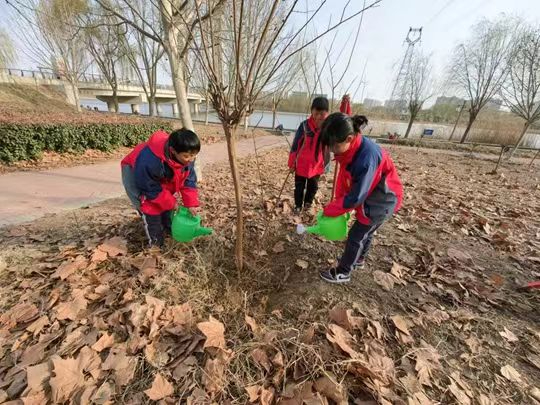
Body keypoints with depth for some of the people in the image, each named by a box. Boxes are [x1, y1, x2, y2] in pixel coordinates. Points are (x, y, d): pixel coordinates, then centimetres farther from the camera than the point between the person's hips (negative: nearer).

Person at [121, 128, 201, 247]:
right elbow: (151, 189, -31)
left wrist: (191, 203, -21)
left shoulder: (187, 158, -25)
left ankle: (169, 229, 29)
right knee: (150, 206, -14)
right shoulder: (150, 161, -45)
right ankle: (155, 241, 1)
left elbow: (189, 180, -15)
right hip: (135, 173, -6)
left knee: (167, 201, 7)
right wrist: (171, 202, -23)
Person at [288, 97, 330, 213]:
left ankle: (308, 203, 38)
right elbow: (295, 145, -8)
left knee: (313, 186, 16)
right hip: (301, 164, -2)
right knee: (299, 186, 11)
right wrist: (292, 163, -6)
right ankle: (298, 205, 29)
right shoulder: (305, 126, -13)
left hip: (317, 165, 2)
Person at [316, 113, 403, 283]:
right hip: (370, 196, 8)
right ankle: (358, 260, 47)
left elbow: (356, 197, -31)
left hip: (382, 200, -8)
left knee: (355, 236, 2)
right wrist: (338, 203, -10)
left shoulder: (367, 157, -38)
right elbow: (343, 177, -3)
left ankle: (343, 273, 20)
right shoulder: (351, 149, -12)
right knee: (366, 232, 24)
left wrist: (330, 210, -19)